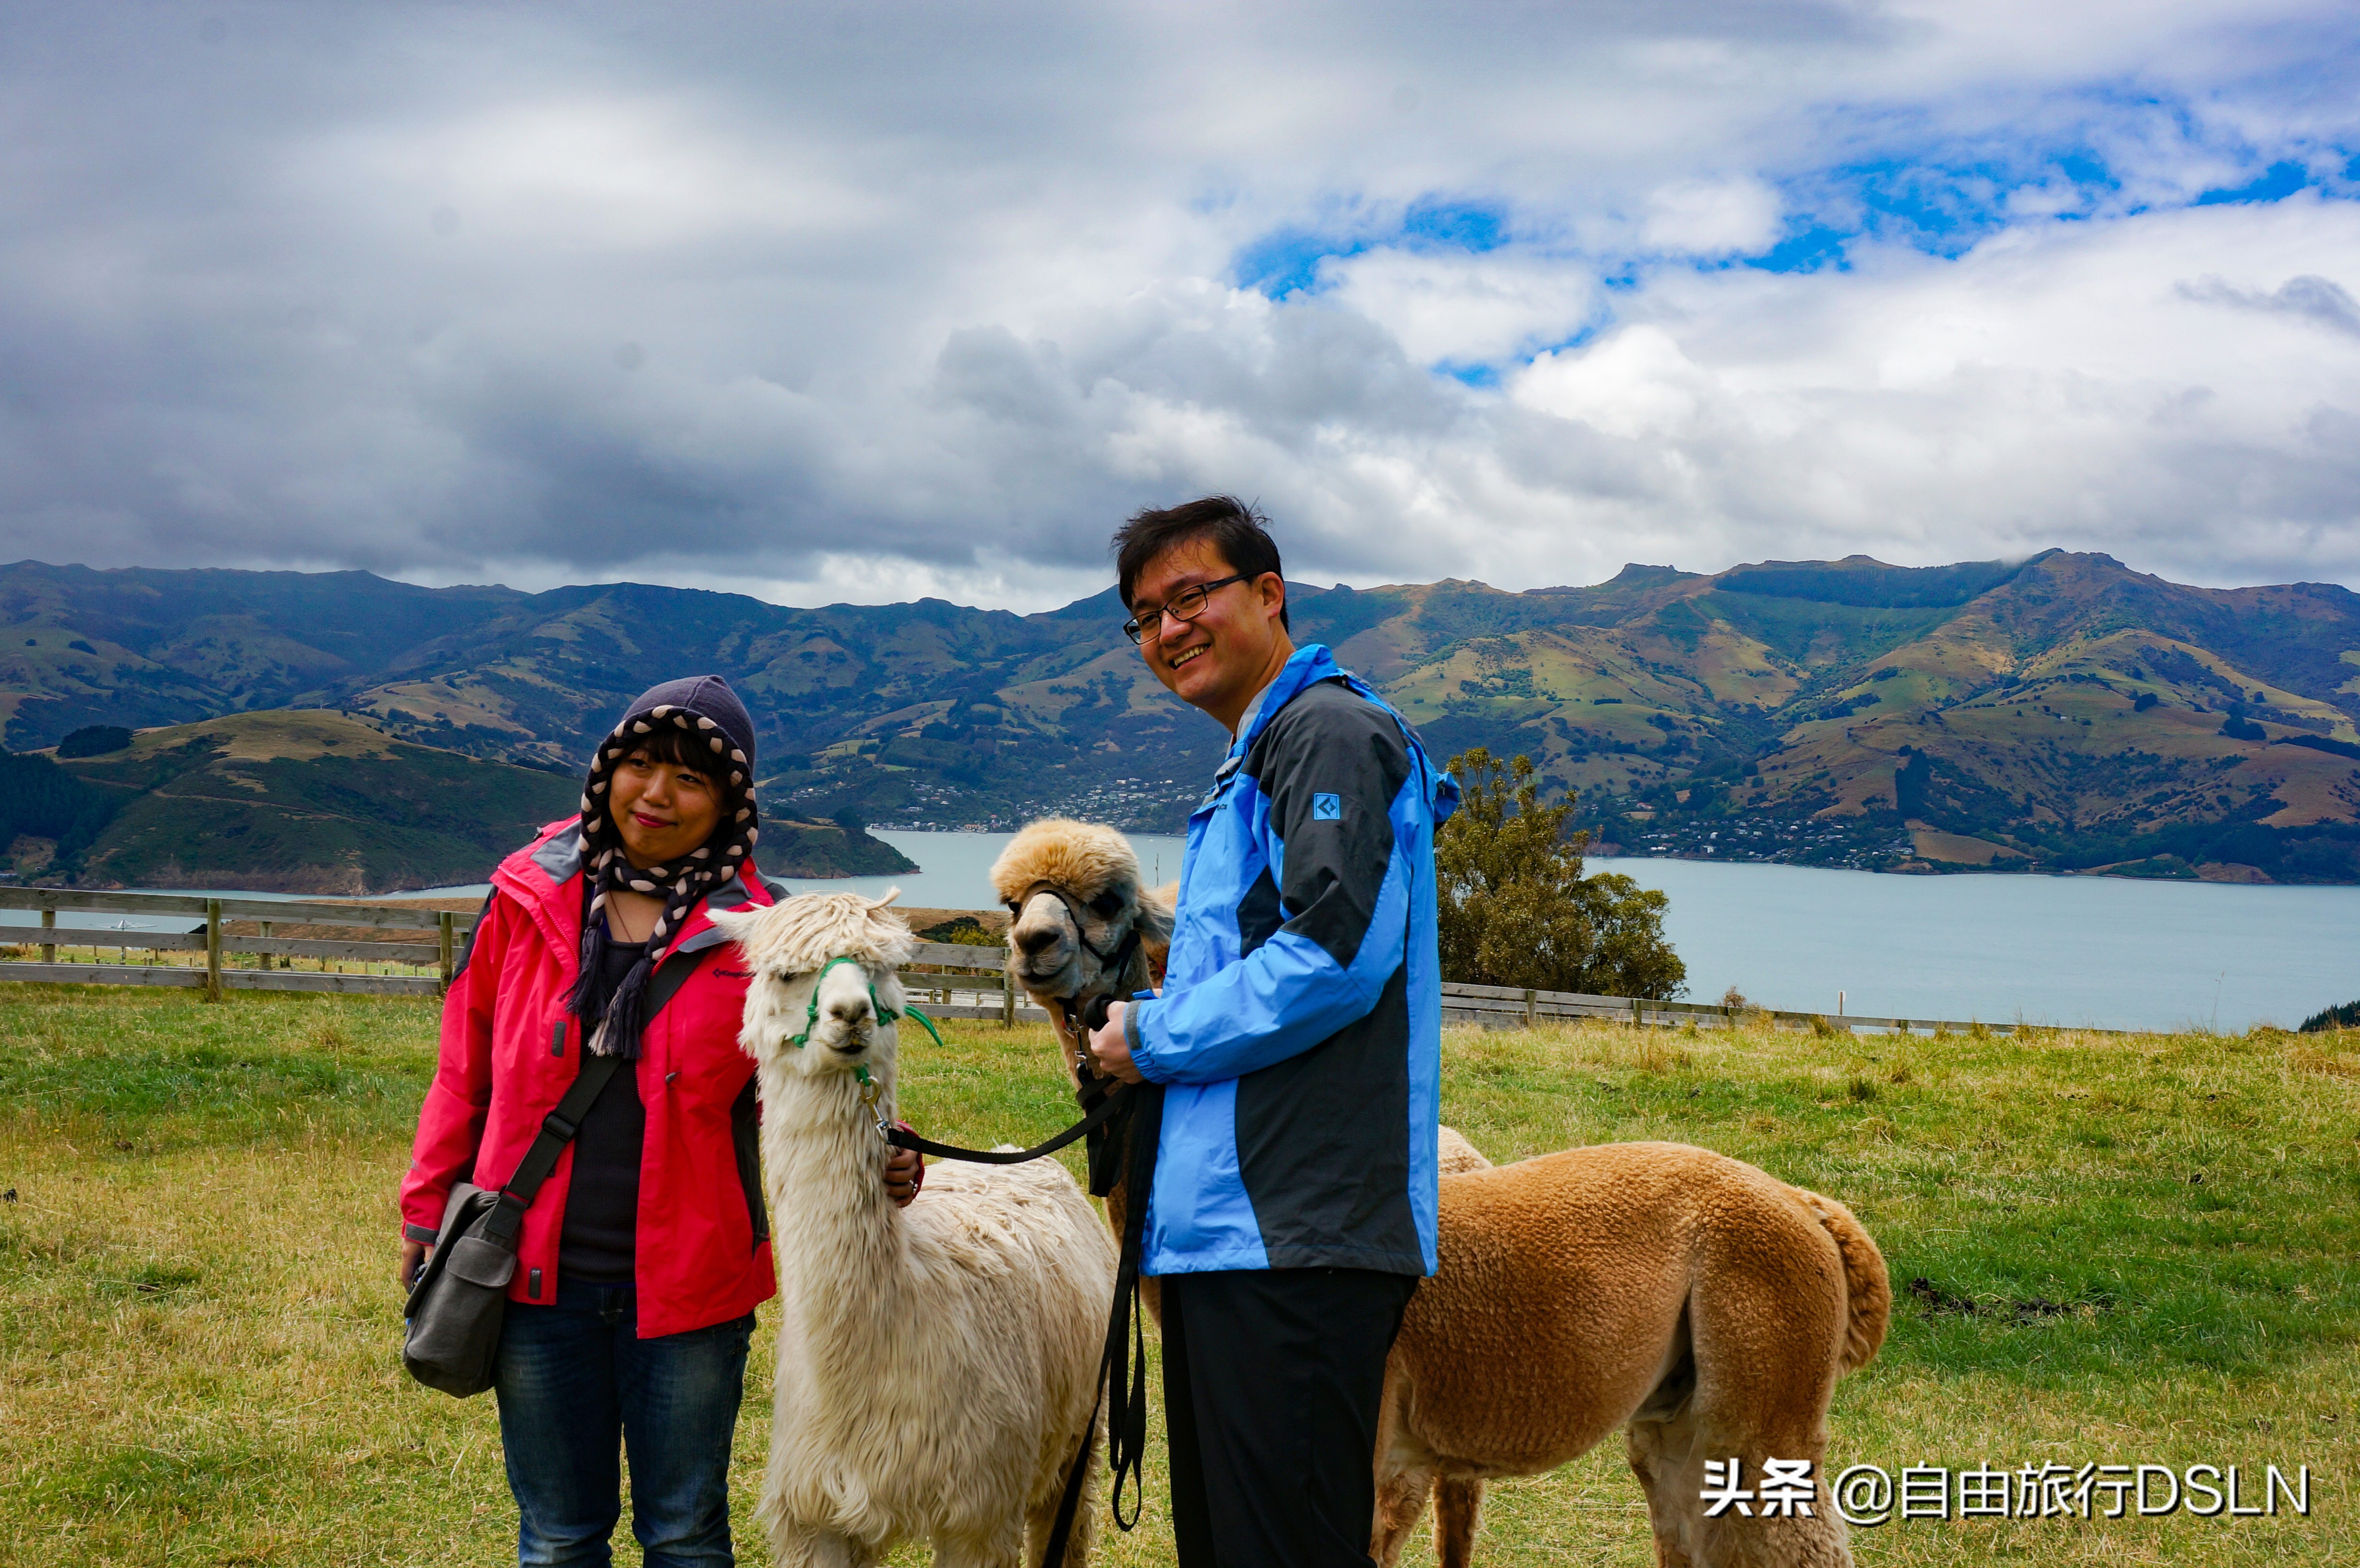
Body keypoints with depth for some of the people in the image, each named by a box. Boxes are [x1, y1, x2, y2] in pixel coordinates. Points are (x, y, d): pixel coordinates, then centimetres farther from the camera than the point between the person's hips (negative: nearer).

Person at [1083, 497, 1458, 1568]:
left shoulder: (1331, 732, -8)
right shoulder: (1248, 768, 24)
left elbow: (1335, 956, -20)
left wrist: (1154, 1039, -8)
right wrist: (1144, 1024, 10)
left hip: (1297, 1237, -11)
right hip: (1216, 1231, 11)